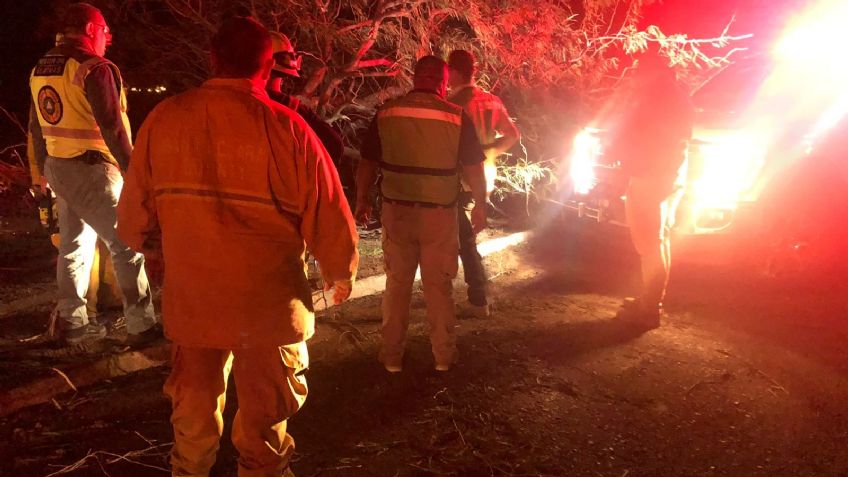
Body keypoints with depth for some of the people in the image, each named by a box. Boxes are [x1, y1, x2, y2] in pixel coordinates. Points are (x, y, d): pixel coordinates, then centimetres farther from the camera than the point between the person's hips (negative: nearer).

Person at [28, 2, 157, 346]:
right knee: (127, 245, -4)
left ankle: (72, 323, 25)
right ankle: (141, 327, -2)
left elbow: (36, 127, 20)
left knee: (73, 244, 17)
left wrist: (43, 169, 29)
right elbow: (112, 128, -19)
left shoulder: (40, 70, 13)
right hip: (91, 170, -9)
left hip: (58, 169, 9)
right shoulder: (94, 69, -14)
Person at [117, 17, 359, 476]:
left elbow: (133, 219, 0)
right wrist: (341, 274, 7)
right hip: (269, 305, -3)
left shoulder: (164, 118, -6)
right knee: (263, 425, 18)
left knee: (193, 420, 26)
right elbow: (330, 221, -13)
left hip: (190, 298, 3)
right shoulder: (285, 128, -15)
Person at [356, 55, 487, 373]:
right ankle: (443, 355, 22)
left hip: (397, 210, 1)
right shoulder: (456, 116, -7)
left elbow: (367, 162, 2)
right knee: (438, 285, 12)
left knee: (397, 282, 14)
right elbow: (473, 167, -3)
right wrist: (480, 205, 9)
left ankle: (392, 356, 21)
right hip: (439, 213, -1)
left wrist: (361, 200, 14)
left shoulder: (387, 112, -3)